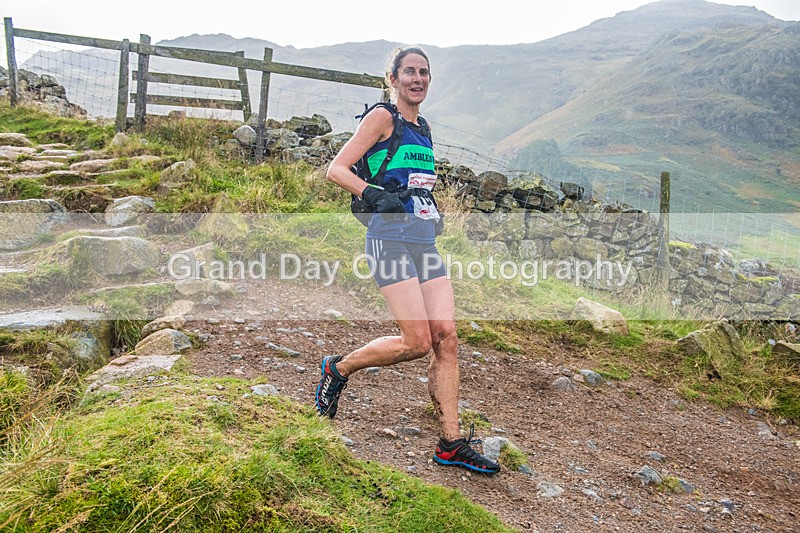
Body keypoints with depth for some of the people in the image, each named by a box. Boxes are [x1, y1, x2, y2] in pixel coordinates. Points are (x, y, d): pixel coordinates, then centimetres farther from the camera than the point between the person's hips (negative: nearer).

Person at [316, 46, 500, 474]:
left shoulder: (422, 126, 21)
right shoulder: (382, 117, -1)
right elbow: (336, 169, -6)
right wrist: (374, 194, -21)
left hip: (426, 241, 7)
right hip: (392, 237, -7)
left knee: (446, 336, -2)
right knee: (418, 342, -13)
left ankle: (451, 444, 6)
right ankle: (338, 368, 12)